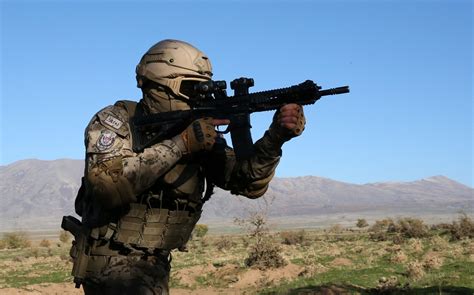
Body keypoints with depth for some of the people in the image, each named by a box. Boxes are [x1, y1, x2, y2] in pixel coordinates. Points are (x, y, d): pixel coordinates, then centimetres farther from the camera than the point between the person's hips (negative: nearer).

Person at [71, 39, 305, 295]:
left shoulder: (199, 136, 1)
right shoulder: (115, 121, -12)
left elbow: (249, 182, -5)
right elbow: (108, 184, -30)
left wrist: (276, 137, -23)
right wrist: (180, 143, -28)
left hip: (156, 267, 7)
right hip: (111, 263, -6)